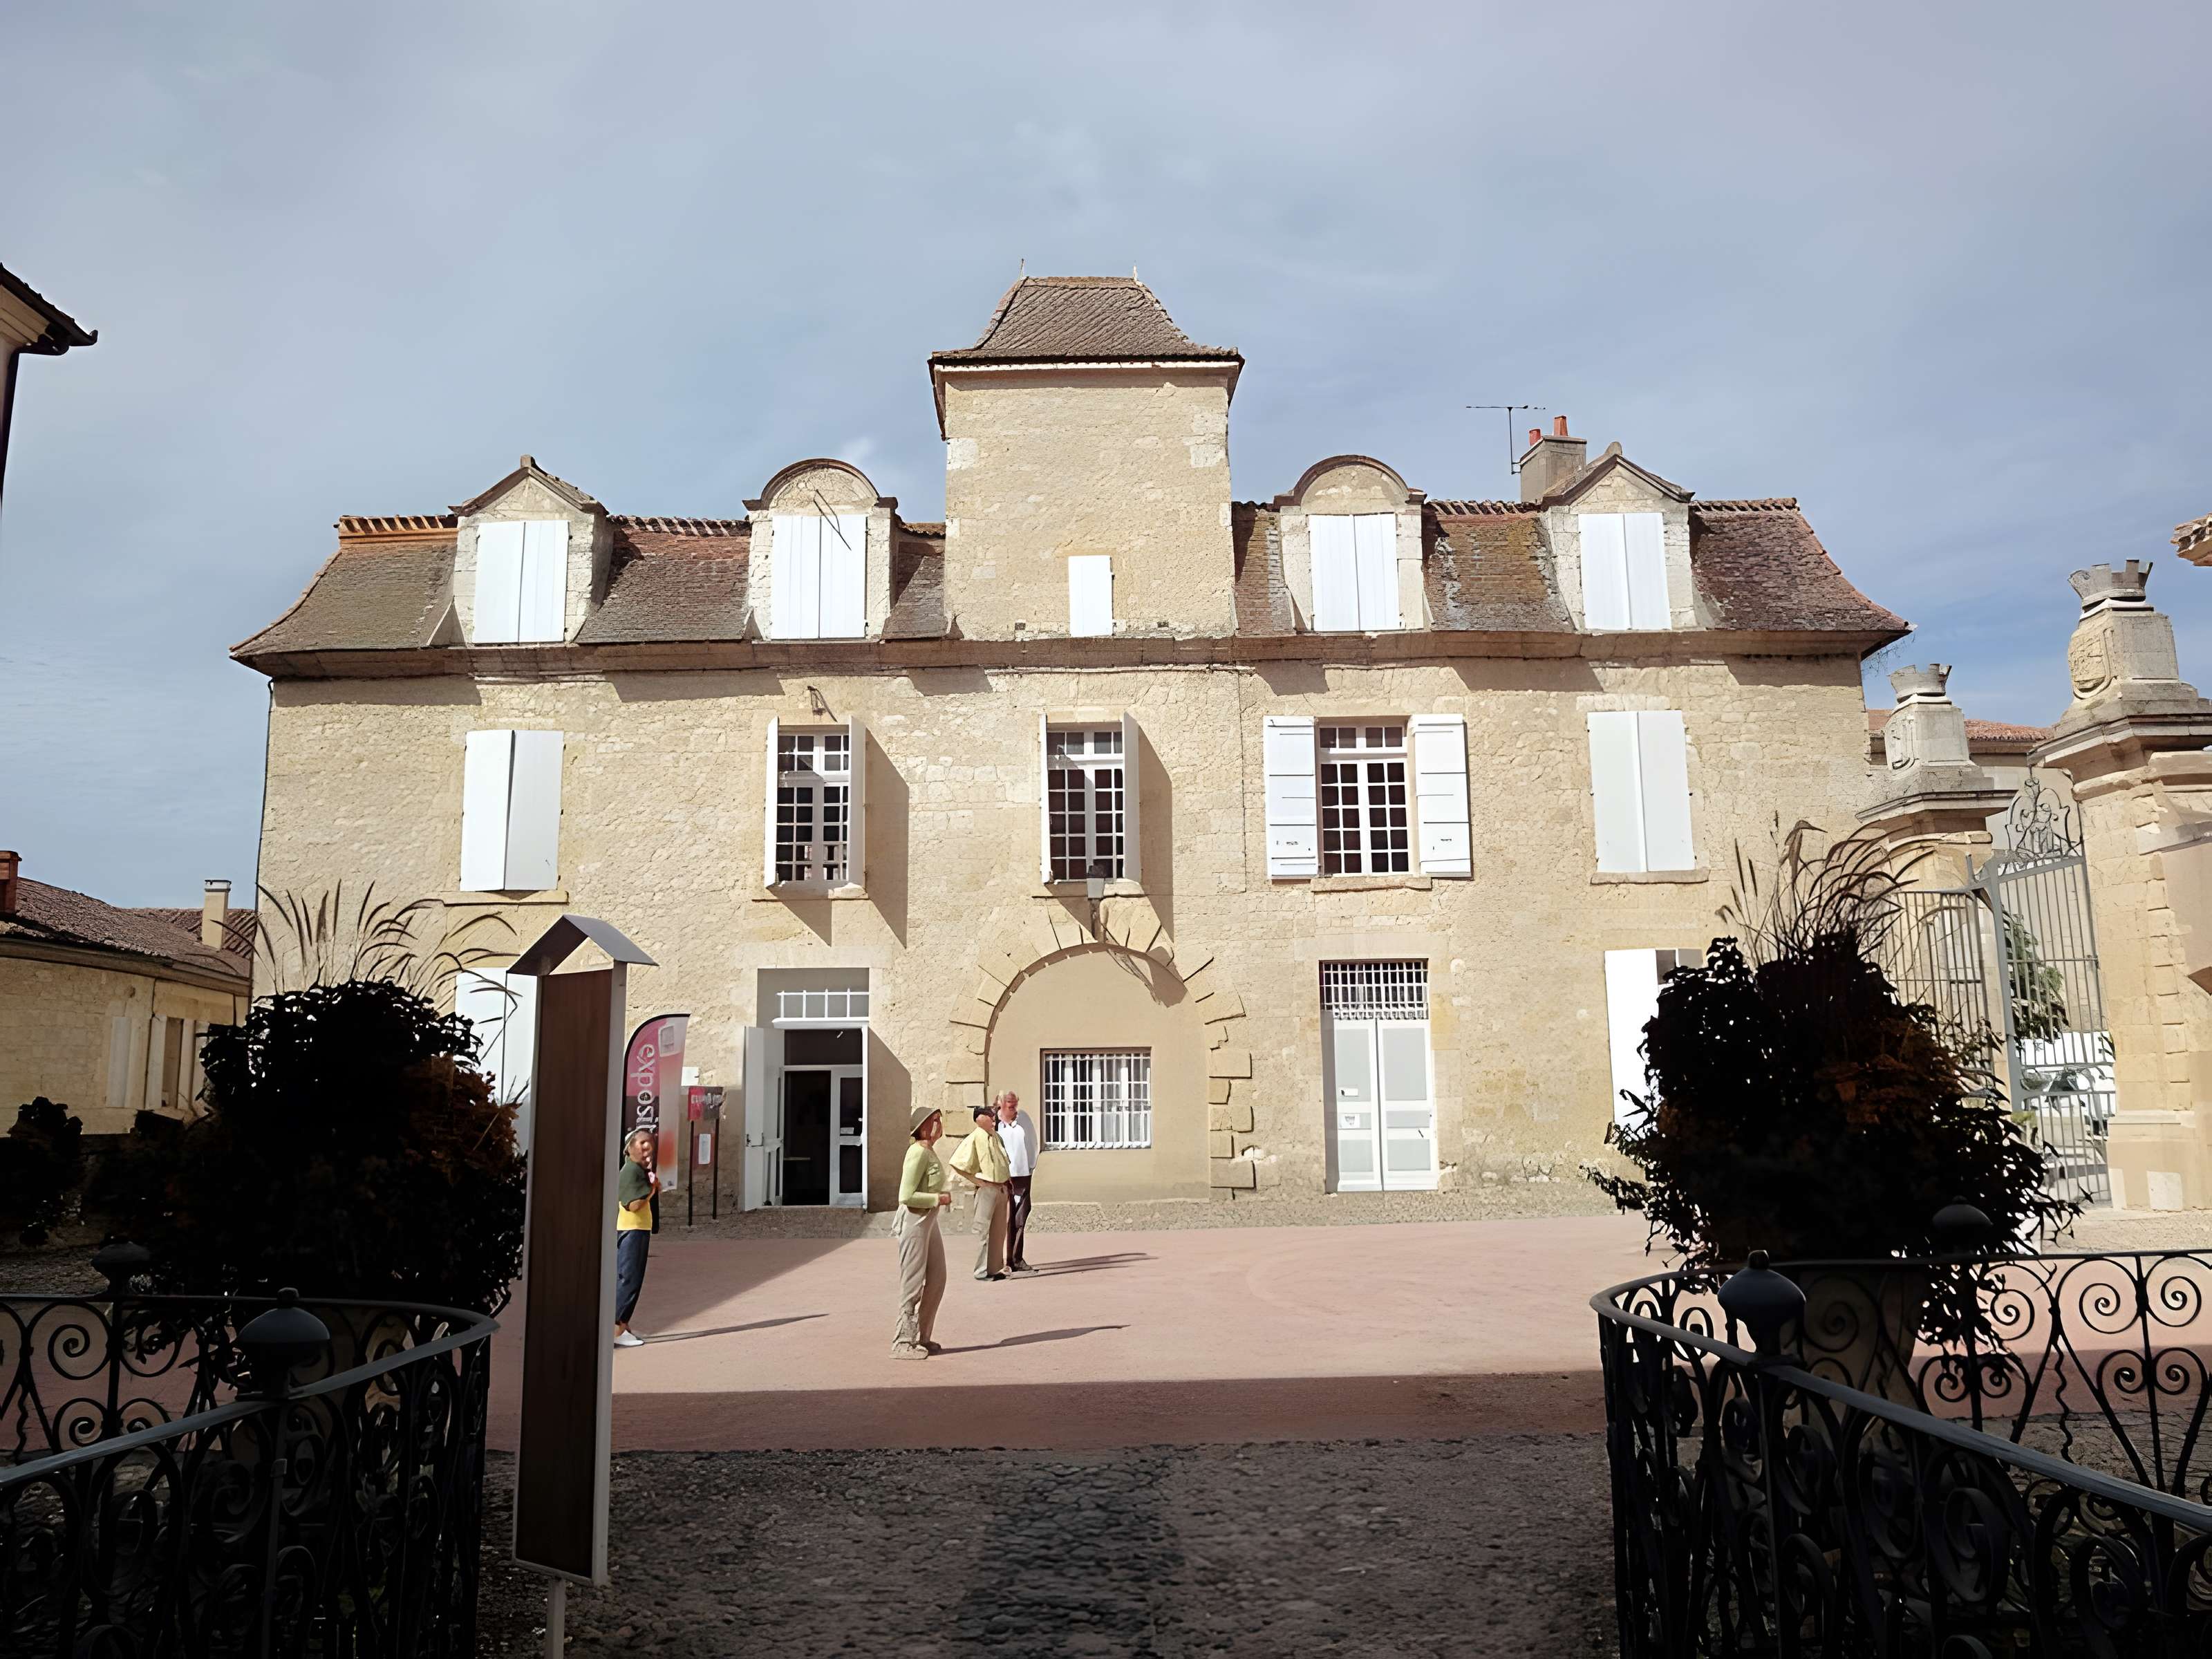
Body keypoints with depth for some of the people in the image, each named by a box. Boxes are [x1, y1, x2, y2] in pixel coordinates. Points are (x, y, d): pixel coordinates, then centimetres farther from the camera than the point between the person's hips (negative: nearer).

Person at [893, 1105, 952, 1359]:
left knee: (936, 1281, 13)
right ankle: (902, 1343, 6)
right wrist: (939, 1199, -14)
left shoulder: (930, 1152, 13)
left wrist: (943, 1195, 8)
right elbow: (906, 1196, -22)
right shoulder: (918, 1153, -17)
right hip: (914, 1222, -10)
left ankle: (921, 1338, 23)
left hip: (929, 1221, 10)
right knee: (912, 1284, -3)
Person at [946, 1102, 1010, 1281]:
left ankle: (996, 1268, 19)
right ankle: (982, 1271, 3)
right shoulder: (975, 1138, -10)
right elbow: (958, 1161, -12)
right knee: (983, 1230, -3)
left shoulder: (997, 1137, 12)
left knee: (999, 1230, 11)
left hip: (1002, 1188, 7)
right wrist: (977, 1181, -7)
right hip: (986, 1189, -7)